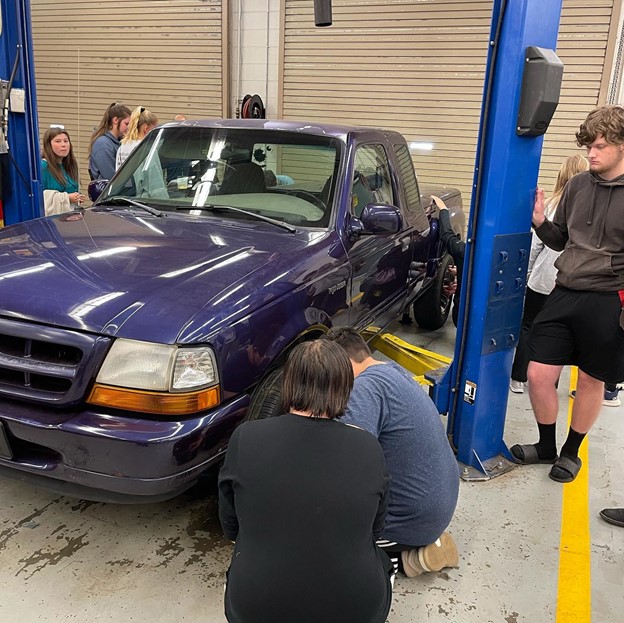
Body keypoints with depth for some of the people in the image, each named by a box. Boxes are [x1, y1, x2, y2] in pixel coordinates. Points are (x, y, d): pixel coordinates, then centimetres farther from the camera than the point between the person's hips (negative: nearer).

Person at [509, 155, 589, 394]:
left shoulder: (550, 204, -5)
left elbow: (535, 243, -2)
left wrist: (526, 270, 9)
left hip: (543, 278, -1)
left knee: (527, 326, 13)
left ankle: (518, 378, 13)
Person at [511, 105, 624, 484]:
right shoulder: (578, 186, 7)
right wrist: (540, 222, -3)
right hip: (565, 295, 4)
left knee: (591, 381, 12)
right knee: (539, 375, 3)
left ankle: (572, 452, 32)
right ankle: (546, 445, 27)